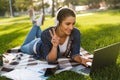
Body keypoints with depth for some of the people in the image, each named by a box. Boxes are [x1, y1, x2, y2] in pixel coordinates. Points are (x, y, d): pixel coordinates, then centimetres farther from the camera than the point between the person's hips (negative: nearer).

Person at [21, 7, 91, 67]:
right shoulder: (46, 34, -43)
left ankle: (38, 28, 49)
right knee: (24, 48, 30)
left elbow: (74, 54, -28)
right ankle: (36, 25, 34)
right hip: (39, 46, -2)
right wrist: (55, 46, -56)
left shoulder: (76, 33, -37)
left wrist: (81, 59, -50)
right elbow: (50, 60, -38)